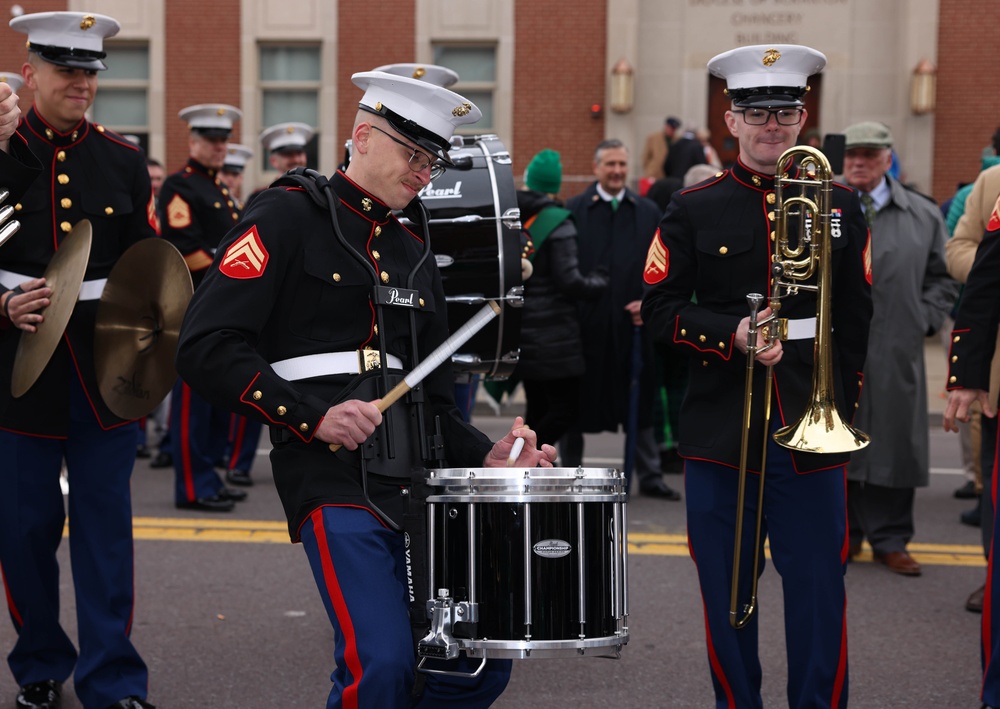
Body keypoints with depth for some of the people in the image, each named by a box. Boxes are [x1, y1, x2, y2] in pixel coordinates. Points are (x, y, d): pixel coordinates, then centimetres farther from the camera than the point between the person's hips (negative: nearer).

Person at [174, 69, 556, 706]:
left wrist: (486, 456, 6)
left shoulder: (415, 246, 20)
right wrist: (314, 417, -18)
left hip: (422, 481, 7)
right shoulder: (290, 216, -2)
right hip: (335, 478, -7)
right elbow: (205, 347, -11)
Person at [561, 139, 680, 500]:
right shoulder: (574, 210, -1)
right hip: (585, 322, -2)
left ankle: (649, 475, 19)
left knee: (639, 402, 9)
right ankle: (571, 473, 20)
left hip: (632, 322, 2)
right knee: (575, 402, 7)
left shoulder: (648, 211, 8)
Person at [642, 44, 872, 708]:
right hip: (721, 429, 0)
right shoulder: (694, 210, 4)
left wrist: (844, 407, 5)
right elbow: (660, 310, 2)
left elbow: (855, 320, 11)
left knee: (820, 594, 1)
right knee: (727, 594, 6)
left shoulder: (841, 205, 8)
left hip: (811, 430, 1)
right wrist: (734, 334, -14)